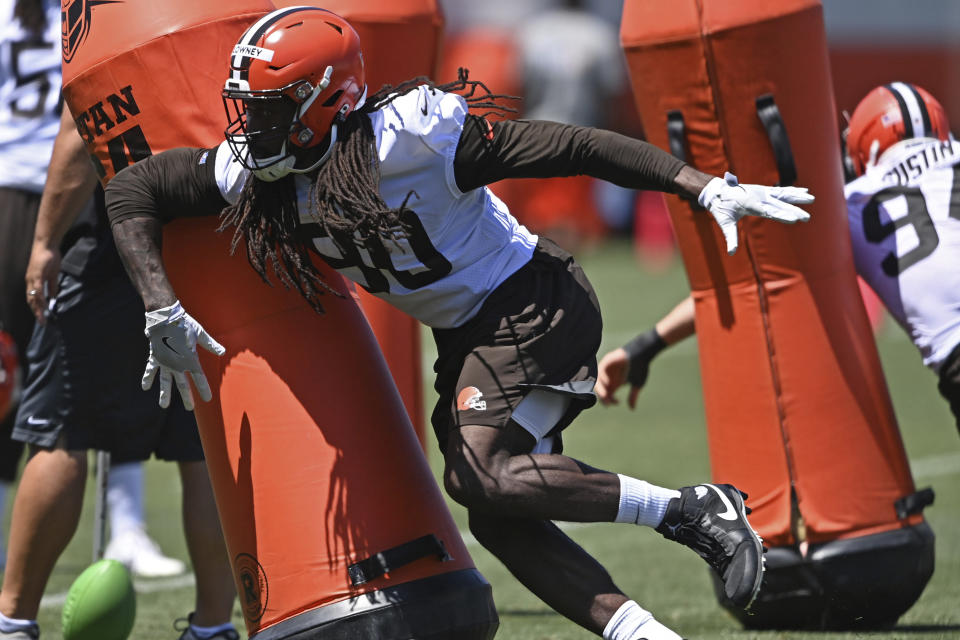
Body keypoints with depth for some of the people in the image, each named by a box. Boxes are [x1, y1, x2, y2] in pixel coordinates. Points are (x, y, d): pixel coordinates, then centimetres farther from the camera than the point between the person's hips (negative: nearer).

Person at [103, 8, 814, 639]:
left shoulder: (408, 135, -26)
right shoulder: (257, 174, -8)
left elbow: (574, 147, -24)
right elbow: (132, 188, 1)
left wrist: (709, 188, -28)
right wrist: (164, 313, -9)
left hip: (533, 302, -8)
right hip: (465, 336, 8)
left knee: (480, 475, -25)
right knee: (500, 519, -4)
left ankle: (696, 510, -15)